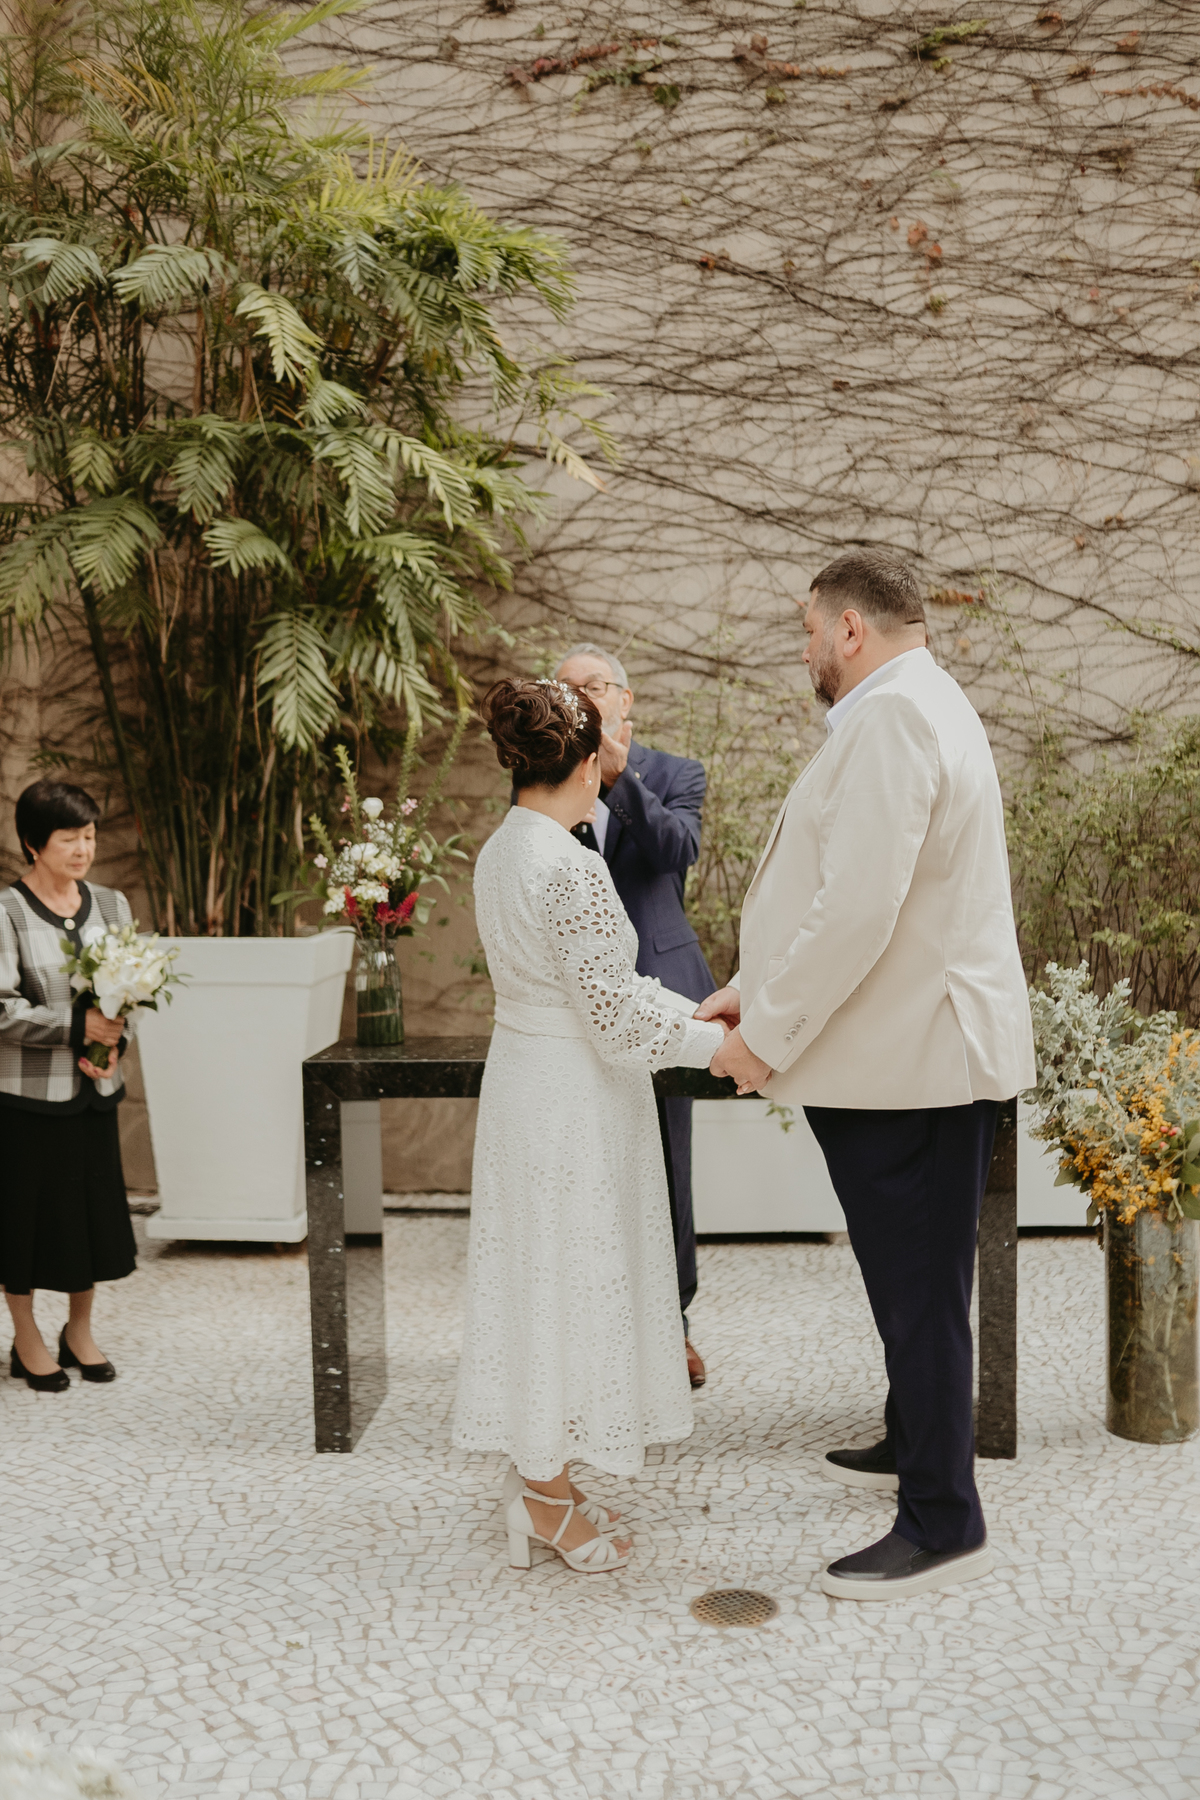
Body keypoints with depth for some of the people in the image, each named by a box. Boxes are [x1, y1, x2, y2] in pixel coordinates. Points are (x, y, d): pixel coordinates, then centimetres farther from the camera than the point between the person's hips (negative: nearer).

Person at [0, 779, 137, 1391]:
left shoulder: (110, 904, 5)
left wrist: (112, 1040, -10)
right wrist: (76, 1026, -21)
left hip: (95, 1088, 5)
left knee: (94, 1206, 11)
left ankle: (80, 1332, 30)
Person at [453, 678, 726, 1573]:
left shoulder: (500, 852, 7)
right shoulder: (571, 867, -22)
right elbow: (614, 1014, -22)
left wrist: (694, 1009, 12)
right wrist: (723, 1043, -11)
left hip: (521, 1079, 9)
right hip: (575, 1098, -9)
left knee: (538, 1279, 16)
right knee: (570, 1279, 4)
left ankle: (539, 1475, 29)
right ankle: (549, 1497, 18)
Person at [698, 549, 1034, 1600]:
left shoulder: (890, 717, -19)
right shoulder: (922, 705, 17)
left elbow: (857, 910, -26)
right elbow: (845, 891, 21)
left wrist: (768, 1034, -18)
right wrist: (757, 990, 17)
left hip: (912, 1060, -11)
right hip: (911, 1050, 11)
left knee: (920, 1288, -2)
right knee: (913, 1281, 22)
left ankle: (943, 1525, 9)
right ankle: (913, 1446, 39)